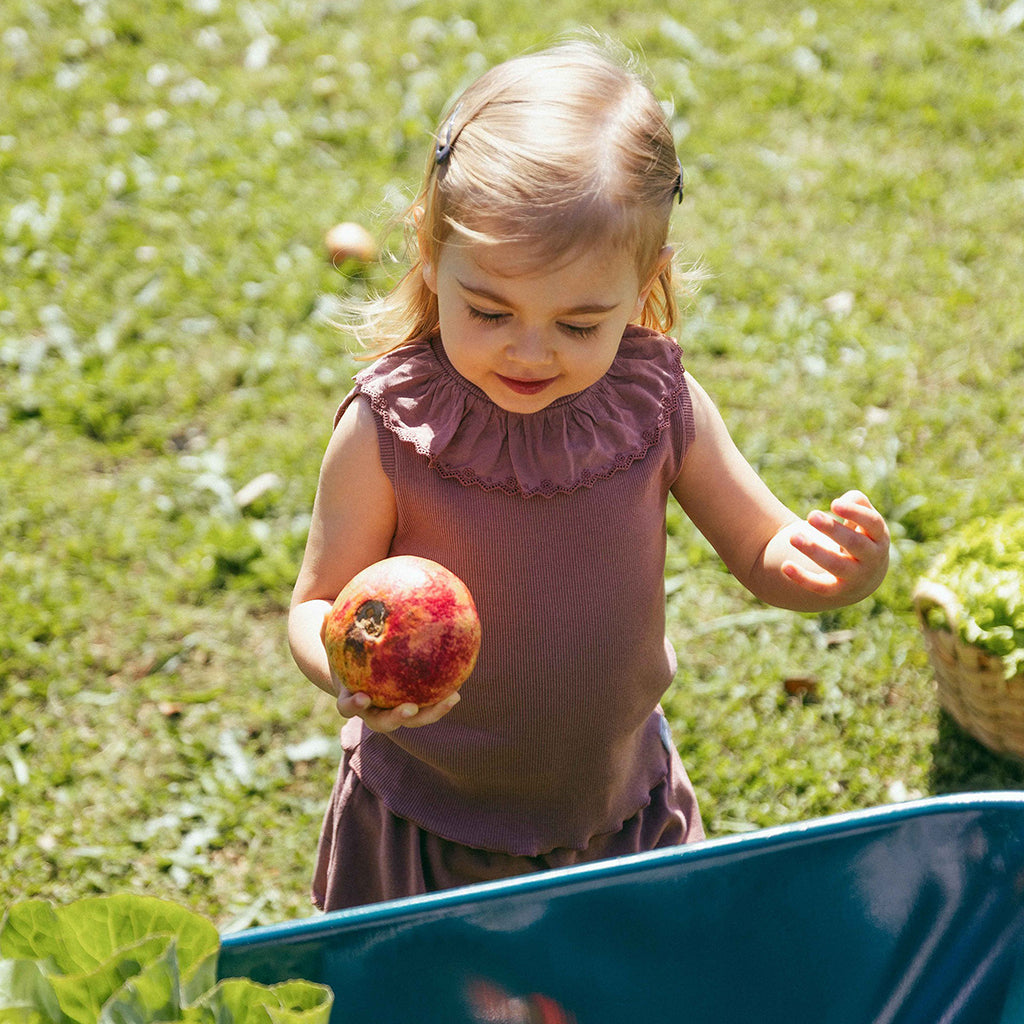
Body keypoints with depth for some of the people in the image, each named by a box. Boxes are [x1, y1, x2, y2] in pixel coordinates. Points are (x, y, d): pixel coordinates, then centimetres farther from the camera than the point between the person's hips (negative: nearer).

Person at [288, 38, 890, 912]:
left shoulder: (657, 403, -15)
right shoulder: (389, 429, -23)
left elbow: (766, 556, -4)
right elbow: (318, 602, -13)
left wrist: (831, 567, -28)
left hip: (620, 804, 2)